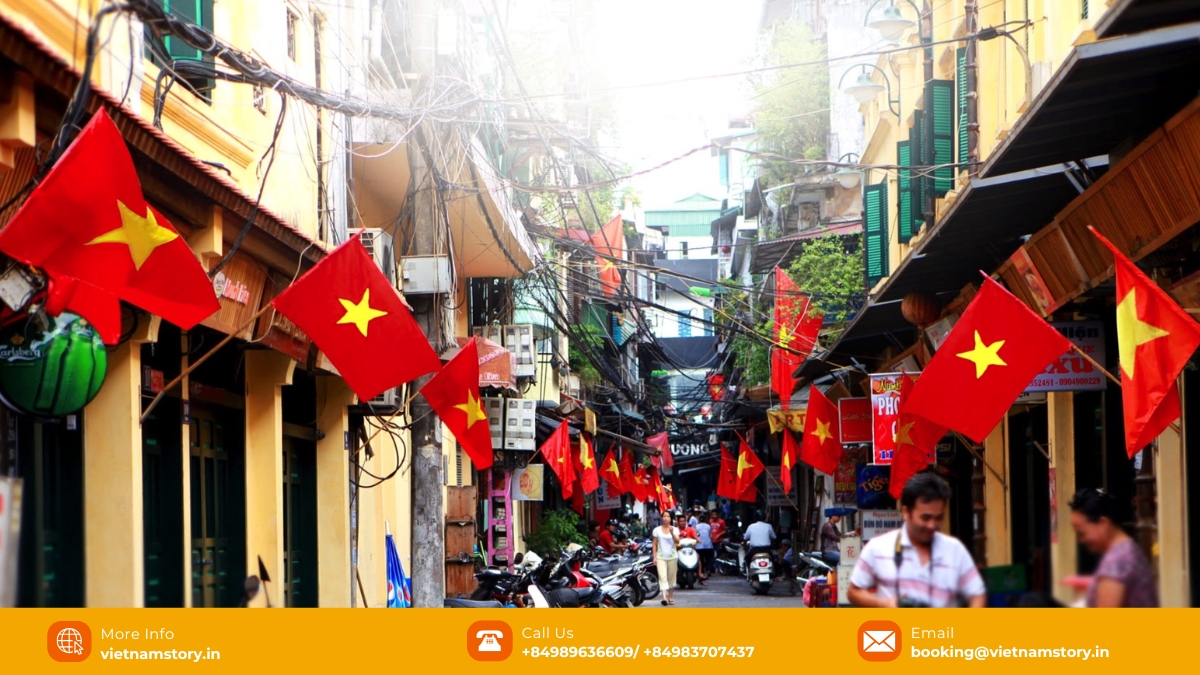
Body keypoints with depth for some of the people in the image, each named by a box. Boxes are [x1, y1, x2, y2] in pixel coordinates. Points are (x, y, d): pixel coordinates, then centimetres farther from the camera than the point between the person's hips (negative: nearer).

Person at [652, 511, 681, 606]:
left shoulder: (675, 529, 3)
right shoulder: (657, 530, 4)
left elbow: (677, 542, -11)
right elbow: (654, 544, 5)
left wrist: (672, 533, -27)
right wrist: (654, 556, -2)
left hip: (672, 556, 1)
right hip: (660, 557, -1)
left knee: (671, 577, 7)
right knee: (662, 577, -14)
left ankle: (671, 597, 19)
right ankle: (664, 597, -25)